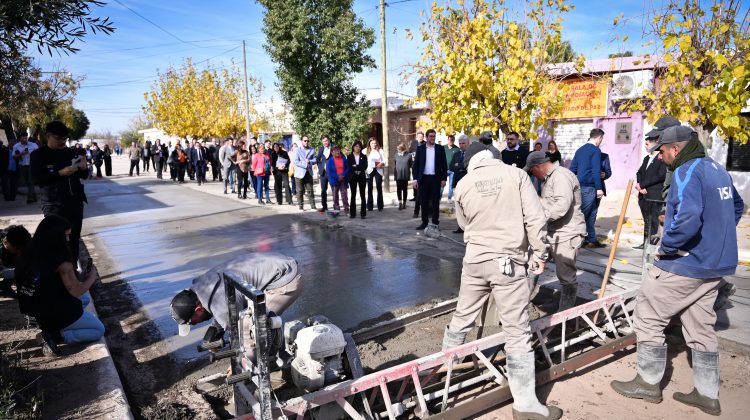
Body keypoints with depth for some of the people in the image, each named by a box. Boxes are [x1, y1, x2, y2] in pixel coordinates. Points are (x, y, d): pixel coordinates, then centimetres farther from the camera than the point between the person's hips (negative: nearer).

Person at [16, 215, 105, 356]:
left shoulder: (34, 254, -4)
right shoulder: (61, 262, -26)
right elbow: (76, 292, -15)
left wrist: (80, 276, 5)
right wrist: (92, 277, 1)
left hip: (37, 310, 8)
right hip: (57, 313, -8)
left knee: (85, 298, 30)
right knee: (99, 330, 10)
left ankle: (52, 327, 12)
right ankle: (56, 335, -5)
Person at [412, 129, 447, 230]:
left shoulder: (440, 149, 5)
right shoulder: (420, 148, 5)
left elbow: (444, 165, 4)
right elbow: (416, 164, 4)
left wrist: (443, 179, -3)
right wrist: (415, 178, -5)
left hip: (435, 179, -1)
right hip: (423, 178, 1)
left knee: (435, 201, 3)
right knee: (424, 202, 5)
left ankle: (435, 223, 10)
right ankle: (424, 222, 14)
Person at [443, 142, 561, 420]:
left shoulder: (463, 184, 4)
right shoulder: (516, 174, -4)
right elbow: (535, 218, -8)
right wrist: (539, 253, 3)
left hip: (475, 260, 4)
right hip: (509, 261, -3)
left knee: (462, 317, 21)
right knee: (517, 332, 2)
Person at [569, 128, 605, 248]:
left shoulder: (580, 150, 15)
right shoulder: (596, 150, -9)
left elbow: (572, 169, 14)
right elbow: (596, 171, -15)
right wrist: (599, 188, -13)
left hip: (579, 185, 8)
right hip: (589, 186, -8)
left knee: (591, 213, 14)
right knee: (582, 213, -4)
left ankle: (592, 240, 17)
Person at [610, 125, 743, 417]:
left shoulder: (686, 172, -18)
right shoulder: (718, 169, 11)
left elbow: (687, 218, -31)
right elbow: (736, 207, 24)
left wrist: (666, 248, -18)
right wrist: (716, 236, 20)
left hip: (685, 264, -9)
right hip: (716, 264, 9)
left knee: (647, 317, 5)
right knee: (701, 327, 17)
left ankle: (648, 383, 17)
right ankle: (707, 395, 27)